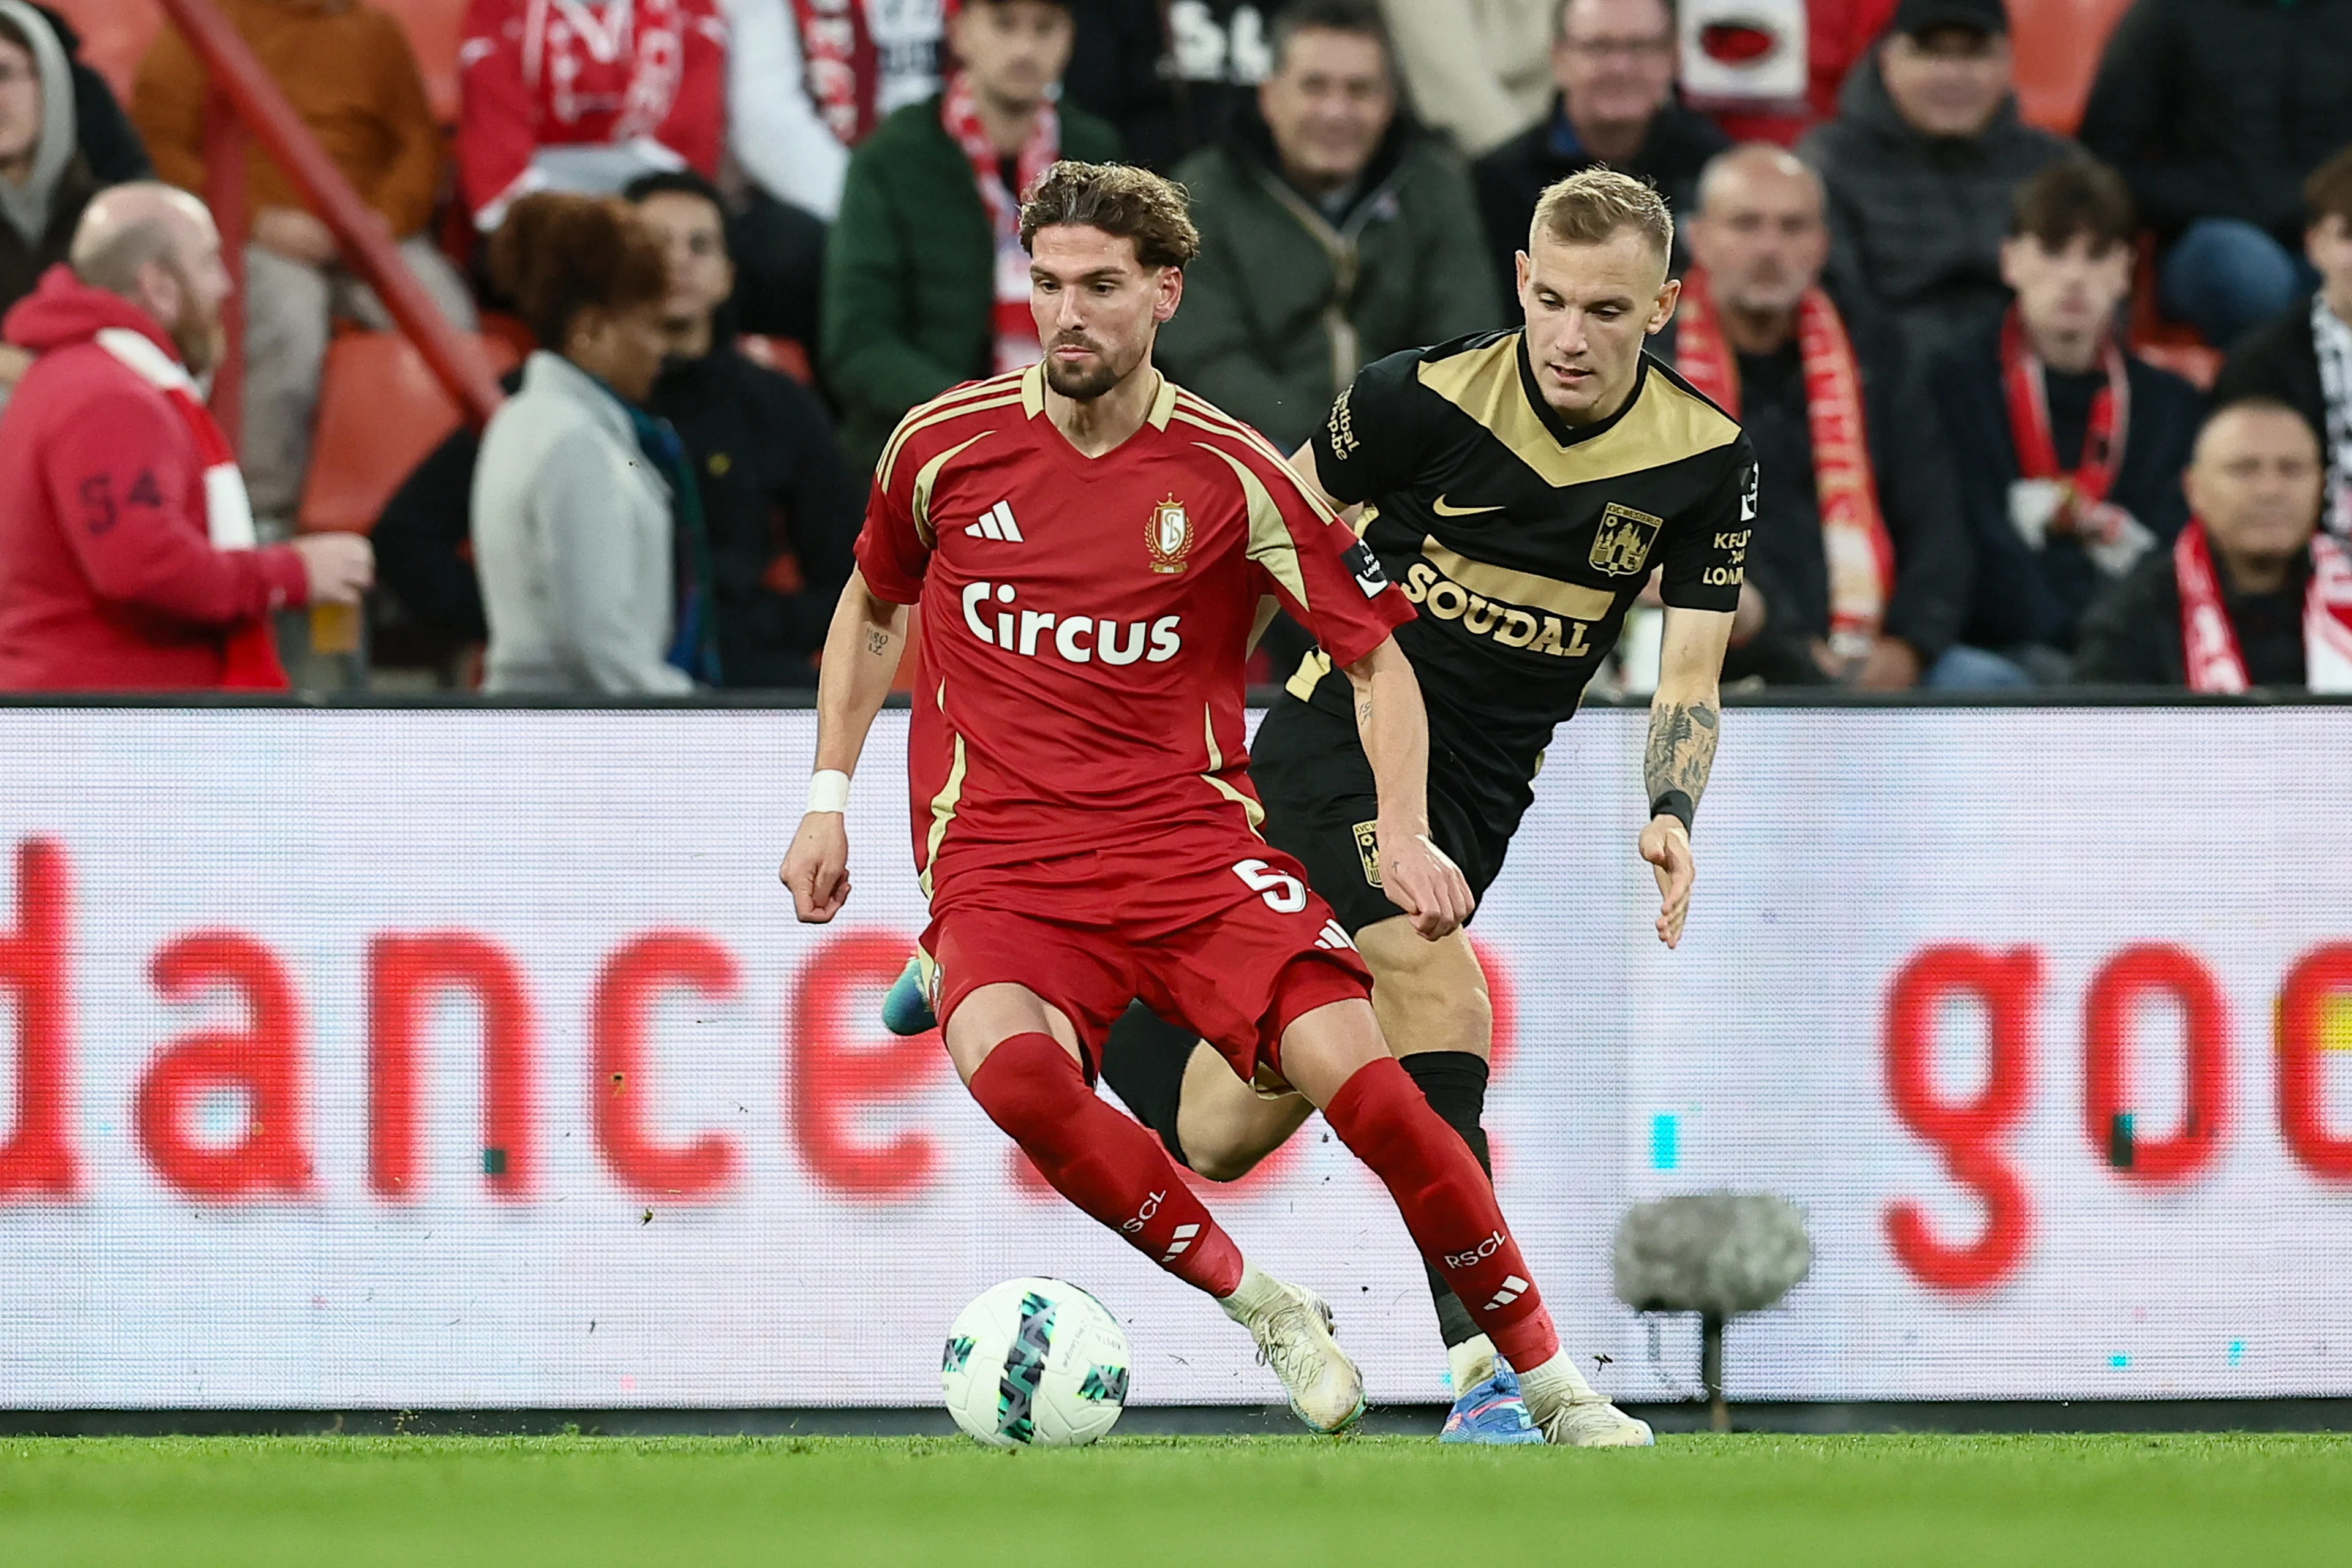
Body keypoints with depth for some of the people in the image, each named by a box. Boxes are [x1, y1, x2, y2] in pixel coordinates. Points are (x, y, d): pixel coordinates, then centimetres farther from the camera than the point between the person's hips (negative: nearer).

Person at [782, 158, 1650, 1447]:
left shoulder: (1230, 474, -1)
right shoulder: (944, 446, 3)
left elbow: (1378, 649, 6)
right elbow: (874, 609, 22)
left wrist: (1405, 833, -8)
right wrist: (829, 795, 15)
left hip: (1194, 841, 0)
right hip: (1001, 859, 0)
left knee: (1357, 1071, -21)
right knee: (1011, 1065, -34)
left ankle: (1555, 1387, -8)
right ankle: (1262, 1310, -19)